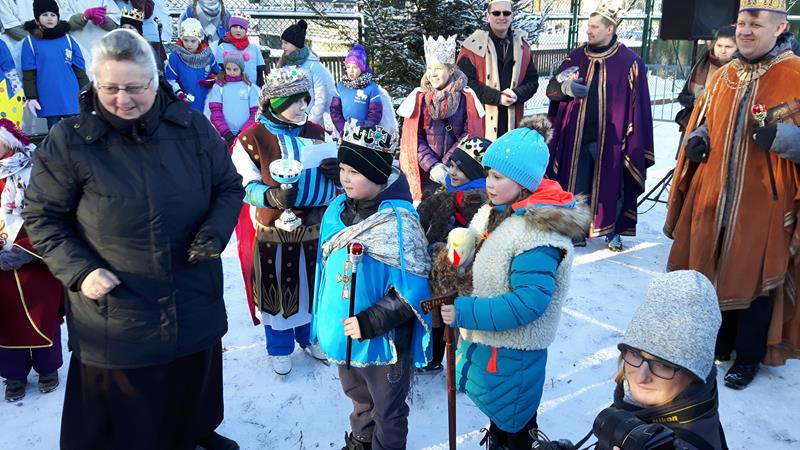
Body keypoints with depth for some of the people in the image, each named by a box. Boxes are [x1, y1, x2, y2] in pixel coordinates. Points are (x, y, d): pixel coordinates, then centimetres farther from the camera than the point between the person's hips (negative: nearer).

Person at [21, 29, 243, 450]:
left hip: (196, 306, 3)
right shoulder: (68, 141, -11)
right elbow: (42, 217, -2)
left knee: (194, 390, 26)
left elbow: (229, 187, 6)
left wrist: (215, 232, -13)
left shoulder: (193, 127, -5)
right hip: (114, 315, -3)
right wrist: (79, 270, -16)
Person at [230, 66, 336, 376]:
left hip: (314, 227, 4)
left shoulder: (317, 134, 4)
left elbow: (334, 174, 12)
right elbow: (243, 185, -10)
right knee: (276, 289, 9)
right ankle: (280, 348, 30)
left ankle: (310, 337, 39)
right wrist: (272, 195, -28)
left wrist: (336, 172, -12)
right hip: (272, 229, -4)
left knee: (312, 284, 16)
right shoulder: (252, 138, -11)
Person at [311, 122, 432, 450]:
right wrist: (326, 317, 17)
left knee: (388, 410, 17)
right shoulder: (337, 209, -1)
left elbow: (412, 290, -24)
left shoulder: (399, 221, -25)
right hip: (343, 334, 7)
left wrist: (371, 323, -27)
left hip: (383, 340, -7)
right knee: (358, 395, 31)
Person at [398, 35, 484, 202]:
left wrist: (447, 165, -15)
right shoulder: (418, 97, 1)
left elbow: (471, 135, -4)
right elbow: (413, 139, -2)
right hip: (425, 172, 1)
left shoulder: (466, 97, -1)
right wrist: (432, 166, -15)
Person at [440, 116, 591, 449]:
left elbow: (529, 303, -32)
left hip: (513, 348, -9)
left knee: (513, 421, 15)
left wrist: (465, 312, -30)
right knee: (493, 404, 30)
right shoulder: (497, 210, -1)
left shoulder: (539, 235, -29)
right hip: (486, 336, 9)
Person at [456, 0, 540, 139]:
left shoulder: (522, 45, 11)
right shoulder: (474, 45, -5)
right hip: (480, 120, -4)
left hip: (512, 120, 5)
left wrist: (517, 94, -10)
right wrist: (497, 97, -17)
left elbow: (532, 80, 12)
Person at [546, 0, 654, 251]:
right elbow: (551, 89, 8)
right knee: (578, 186, 8)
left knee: (611, 185, 6)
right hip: (577, 135, 3)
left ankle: (613, 231, 23)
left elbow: (638, 107, -4)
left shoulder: (630, 62, -4)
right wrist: (566, 87, -15)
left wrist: (633, 143, -8)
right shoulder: (577, 56, 6)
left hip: (610, 138, -3)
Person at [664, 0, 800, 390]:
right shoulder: (722, 77, 10)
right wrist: (697, 139, 0)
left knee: (755, 277, 6)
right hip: (714, 198, 5)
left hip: (763, 203, -5)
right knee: (711, 271, 13)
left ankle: (749, 356, 24)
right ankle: (716, 343, 33)